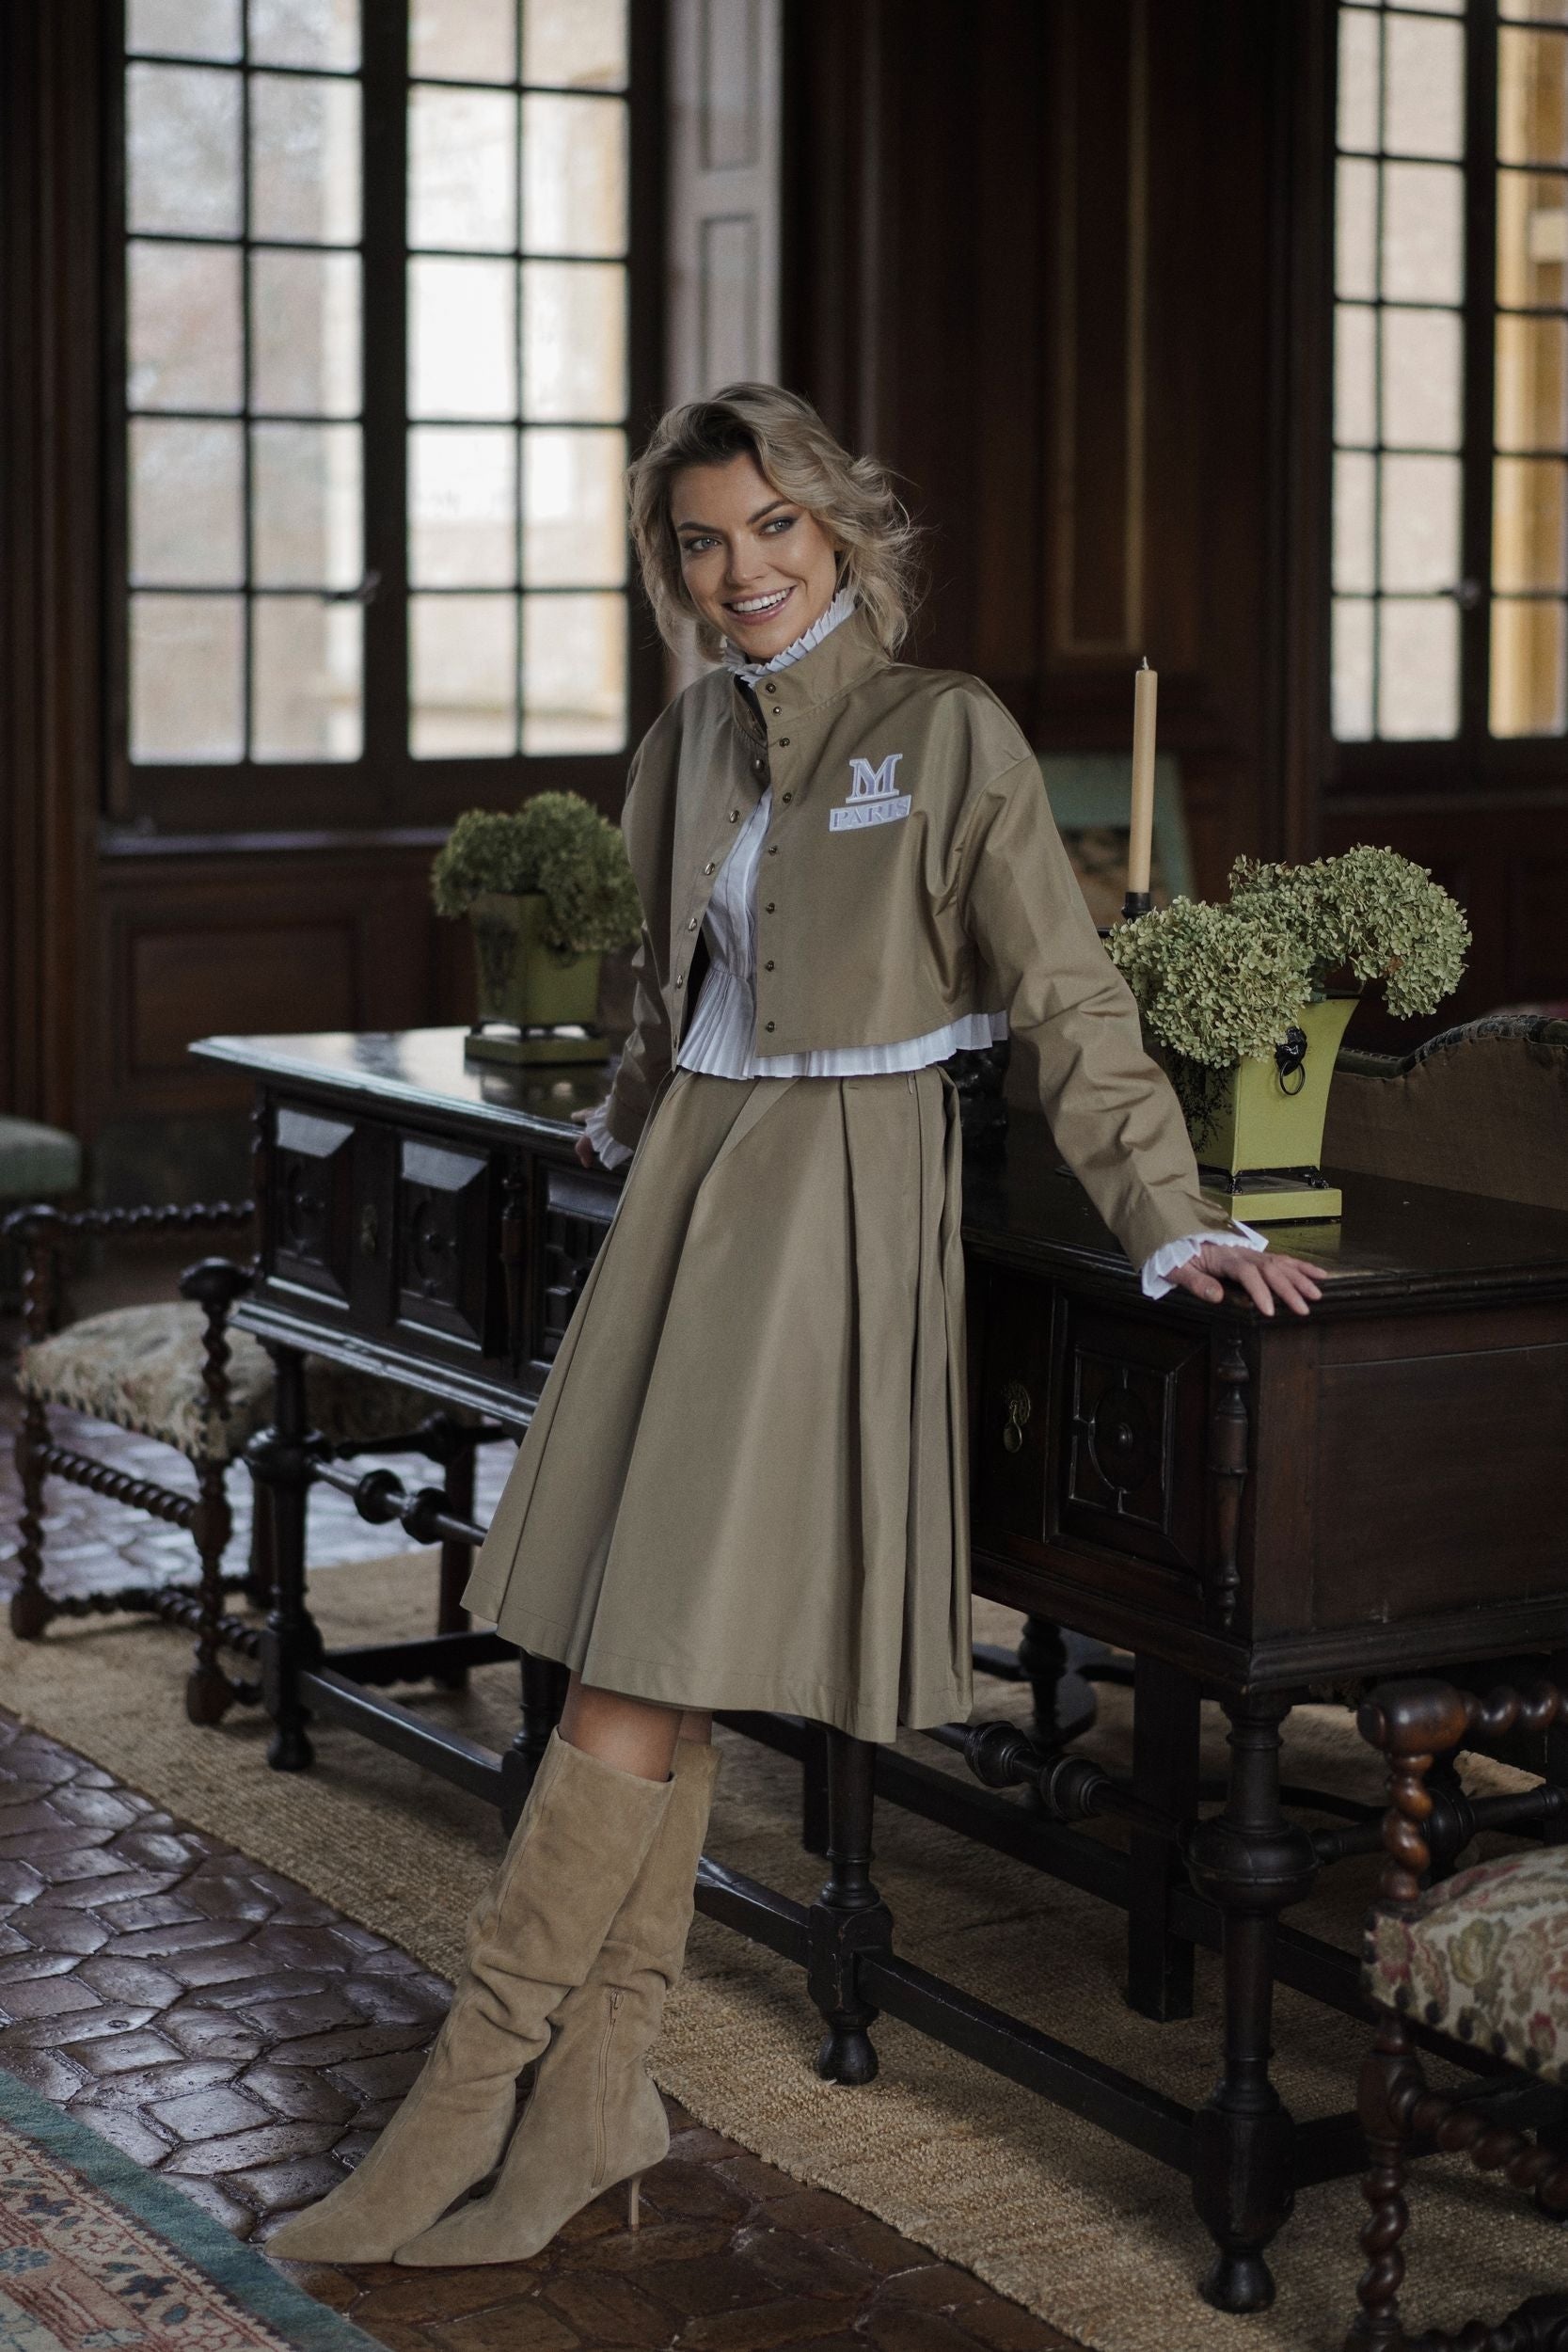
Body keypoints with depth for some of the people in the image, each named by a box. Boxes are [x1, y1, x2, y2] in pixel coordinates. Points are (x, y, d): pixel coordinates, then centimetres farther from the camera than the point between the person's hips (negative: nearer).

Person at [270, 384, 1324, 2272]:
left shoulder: (947, 733, -5)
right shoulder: (692, 740, 13)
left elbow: (1066, 996, -7)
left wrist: (1165, 1221, -13)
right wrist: (635, 1125, 39)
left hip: (842, 1196, -6)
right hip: (690, 1190, 6)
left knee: (647, 1669, -9)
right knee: (643, 1664, 4)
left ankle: (473, 2092, -3)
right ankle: (600, 2107, 12)